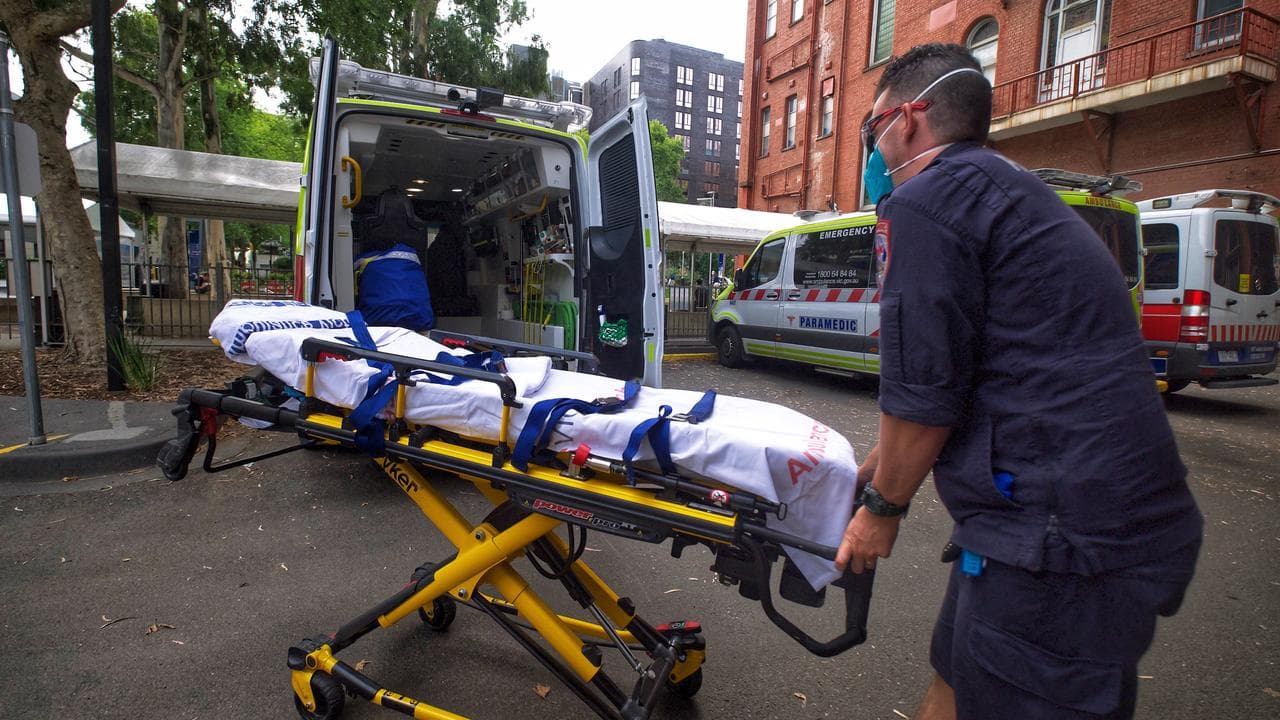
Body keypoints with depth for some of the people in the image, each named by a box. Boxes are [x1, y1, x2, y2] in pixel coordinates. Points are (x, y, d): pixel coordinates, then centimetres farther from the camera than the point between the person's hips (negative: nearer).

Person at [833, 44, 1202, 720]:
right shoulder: (1009, 191, 19)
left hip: (1059, 538, -10)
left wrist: (882, 508, 1)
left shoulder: (926, 199, -12)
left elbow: (923, 394, -16)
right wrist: (871, 472, 27)